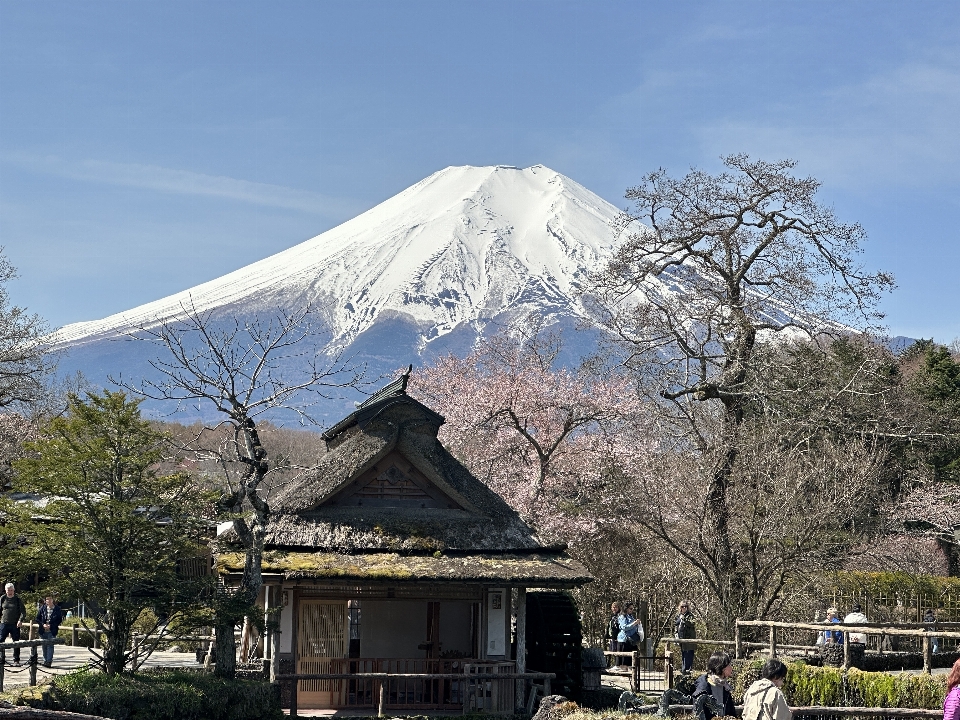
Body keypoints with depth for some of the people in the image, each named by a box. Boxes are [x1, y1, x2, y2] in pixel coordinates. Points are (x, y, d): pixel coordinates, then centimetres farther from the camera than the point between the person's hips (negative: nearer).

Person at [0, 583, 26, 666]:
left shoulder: (18, 599, 0)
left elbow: (23, 611, -2)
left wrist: (20, 620, -16)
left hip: (15, 625, -1)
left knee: (16, 642, 3)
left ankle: (16, 660, 11)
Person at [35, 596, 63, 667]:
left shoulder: (57, 609, -3)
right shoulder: (42, 608, 3)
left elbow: (60, 620, 0)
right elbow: (37, 619, 7)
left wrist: (51, 626, -11)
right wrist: (43, 624, -10)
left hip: (52, 631, -3)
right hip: (43, 631, 3)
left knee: (50, 645, -11)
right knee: (44, 646, 9)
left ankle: (49, 661, -12)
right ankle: (45, 661, 18)